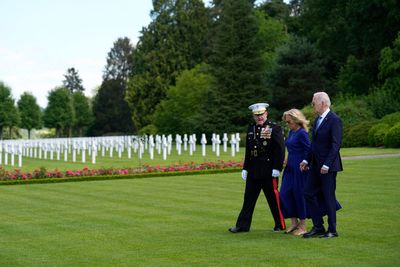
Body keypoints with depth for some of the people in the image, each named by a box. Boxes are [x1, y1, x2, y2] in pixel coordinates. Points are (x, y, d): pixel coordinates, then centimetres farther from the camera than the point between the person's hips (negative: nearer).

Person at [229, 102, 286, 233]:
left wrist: (277, 168, -16)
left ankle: (280, 225, 14)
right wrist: (245, 168, 12)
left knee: (273, 198, 2)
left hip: (268, 171, -6)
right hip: (253, 171, 6)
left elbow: (280, 150, -10)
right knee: (248, 198, 7)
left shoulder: (275, 128, -6)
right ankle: (242, 225, 11)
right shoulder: (251, 129, 12)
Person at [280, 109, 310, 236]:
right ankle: (294, 222, 17)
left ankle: (302, 226, 11)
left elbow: (309, 151, -14)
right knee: (285, 193, 5)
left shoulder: (302, 133, -14)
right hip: (290, 168, 9)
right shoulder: (291, 132, 12)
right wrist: (287, 160, 10)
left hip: (300, 168, -8)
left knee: (300, 195, 0)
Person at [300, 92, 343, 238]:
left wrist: (327, 165, -21)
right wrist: (307, 160, 13)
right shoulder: (318, 119, 14)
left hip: (328, 166, -9)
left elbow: (336, 145, -18)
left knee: (328, 197, -1)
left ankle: (332, 230, 10)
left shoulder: (334, 120, -13)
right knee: (308, 193, 6)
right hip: (316, 165, 9)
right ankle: (318, 227, 15)